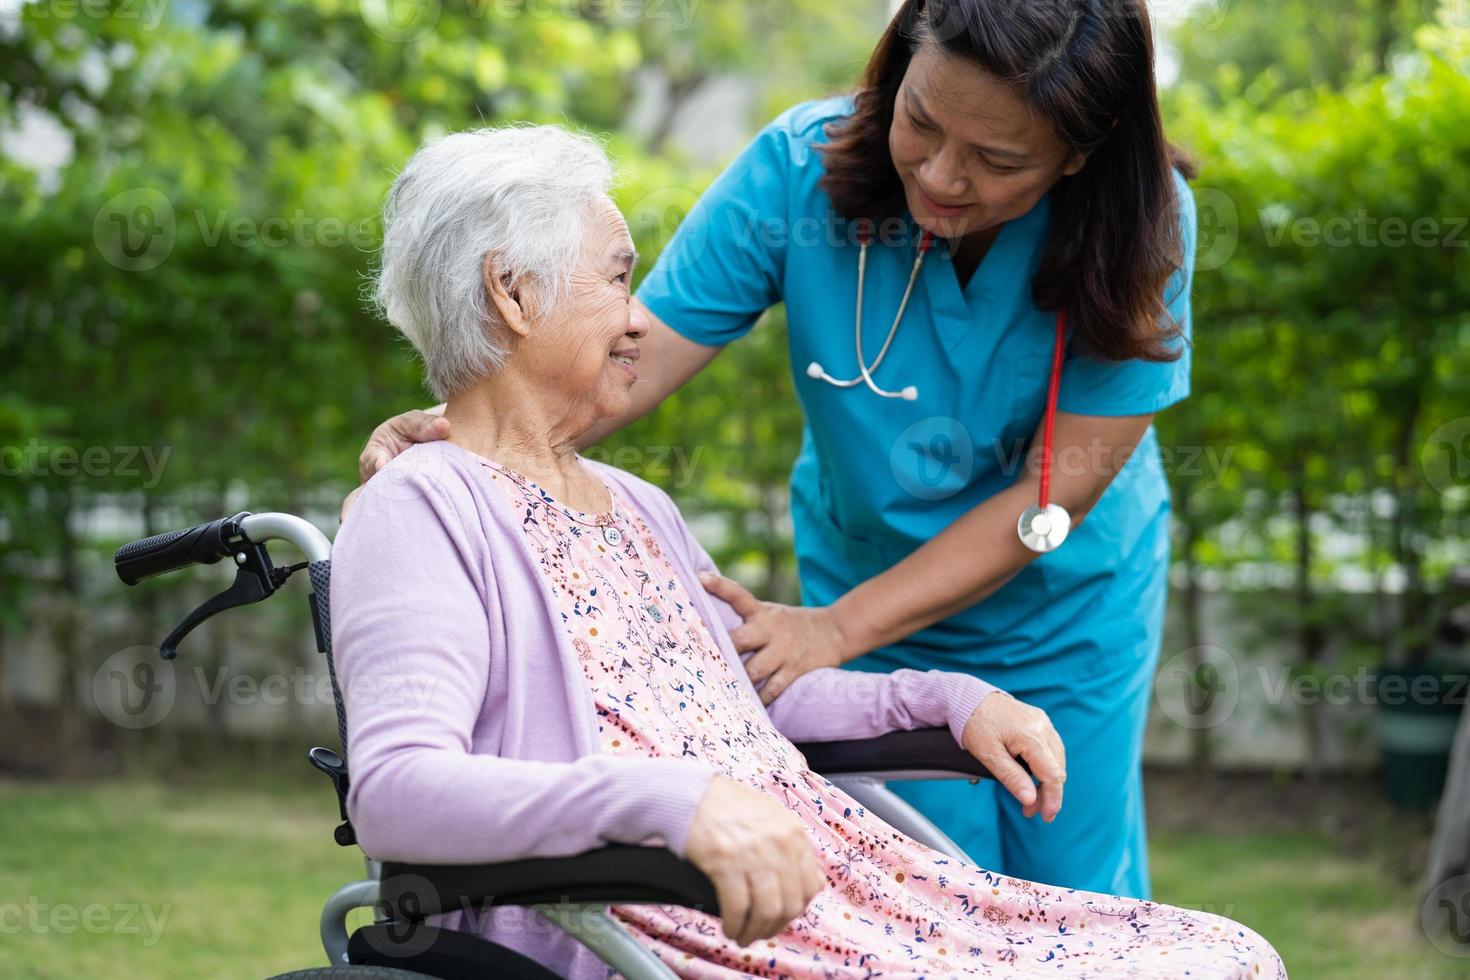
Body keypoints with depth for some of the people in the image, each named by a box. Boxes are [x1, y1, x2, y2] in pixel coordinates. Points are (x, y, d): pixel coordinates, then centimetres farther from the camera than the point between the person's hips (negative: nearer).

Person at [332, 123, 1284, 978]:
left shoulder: (636, 507, 24)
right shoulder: (421, 512, -5)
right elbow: (394, 791, -21)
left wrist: (948, 697, 19)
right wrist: (675, 799, -34)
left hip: (825, 869, 9)